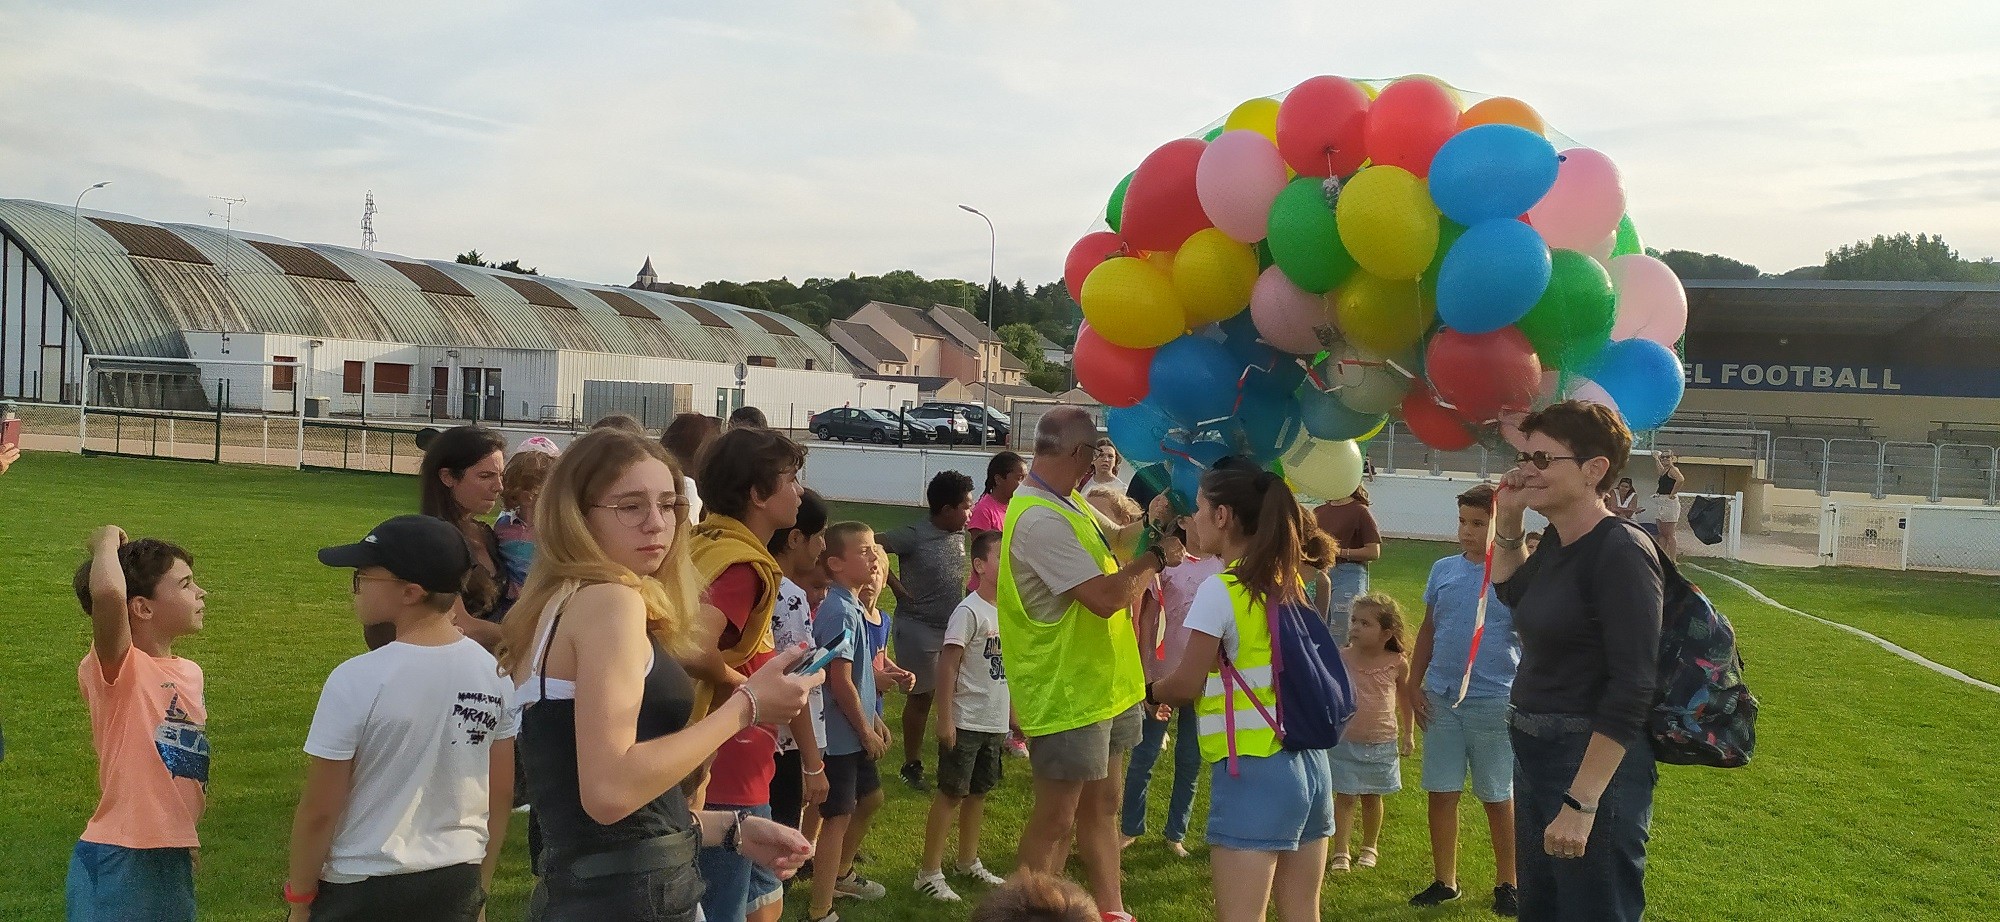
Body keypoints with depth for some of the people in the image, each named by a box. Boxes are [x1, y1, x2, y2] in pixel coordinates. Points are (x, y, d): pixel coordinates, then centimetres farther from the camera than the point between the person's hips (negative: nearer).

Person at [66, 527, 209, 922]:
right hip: (118, 863, -7)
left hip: (175, 860, 7)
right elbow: (107, 591, -34)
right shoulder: (116, 670, -15)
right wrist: (107, 540, -15)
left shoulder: (190, 673, 7)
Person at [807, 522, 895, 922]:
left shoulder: (852, 607, 8)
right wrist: (866, 730, -14)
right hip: (841, 734, -10)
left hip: (856, 731, 10)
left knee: (870, 798, 24)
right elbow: (841, 682, -23)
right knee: (838, 816, -3)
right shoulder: (839, 612, -22)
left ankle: (840, 874, 41)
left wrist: (875, 720, 19)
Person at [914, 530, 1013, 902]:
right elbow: (947, 666, -18)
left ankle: (968, 861, 32)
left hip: (995, 722, 7)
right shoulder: (970, 611, -16)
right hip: (966, 722, -7)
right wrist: (944, 719, -20)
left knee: (979, 791, 18)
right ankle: (929, 872, 9)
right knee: (951, 793, 0)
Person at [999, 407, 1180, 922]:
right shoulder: (1040, 519, -27)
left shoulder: (1069, 504, 8)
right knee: (1055, 820, 3)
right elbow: (1105, 596, -29)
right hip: (1066, 696, -10)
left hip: (1105, 685, 11)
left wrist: (1149, 522, 5)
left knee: (1101, 806, 20)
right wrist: (1156, 558, -12)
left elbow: (1113, 539, 24)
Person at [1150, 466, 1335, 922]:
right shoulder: (1292, 585, 9)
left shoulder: (1219, 591, -12)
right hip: (1310, 764, 8)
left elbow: (1187, 684, -4)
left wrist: (1151, 690, 15)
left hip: (1253, 772, -8)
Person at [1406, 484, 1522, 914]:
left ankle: (1506, 883, 24)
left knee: (1499, 797, 9)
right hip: (1442, 698, 4)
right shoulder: (1443, 569, 5)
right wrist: (1414, 684, 7)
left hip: (1494, 701, -3)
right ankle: (1444, 880, 22)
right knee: (1440, 792, 9)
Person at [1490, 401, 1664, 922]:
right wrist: (1507, 522, 12)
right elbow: (1512, 596, 28)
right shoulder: (1556, 541, 6)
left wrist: (1581, 802, -25)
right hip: (1534, 756, 9)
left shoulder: (1621, 553, -19)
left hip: (1594, 764, -9)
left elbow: (1632, 689, -23)